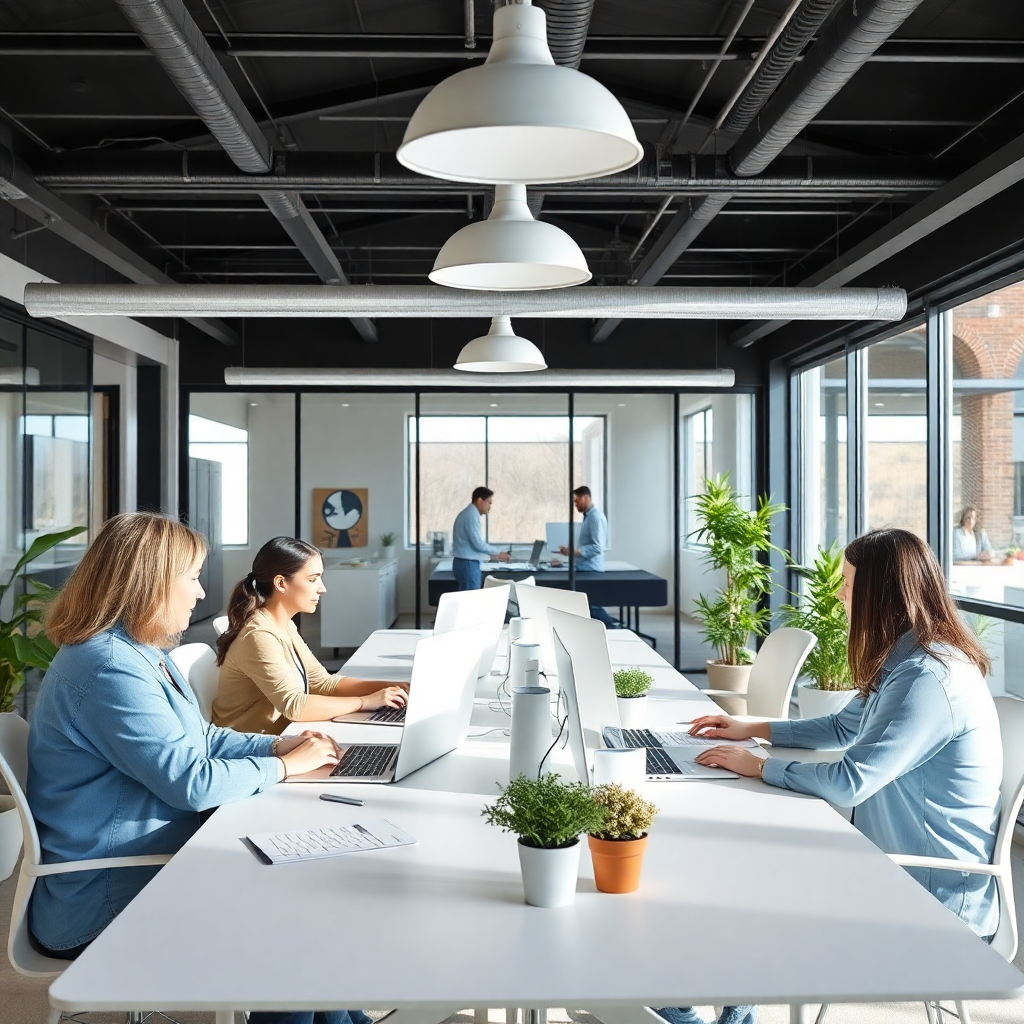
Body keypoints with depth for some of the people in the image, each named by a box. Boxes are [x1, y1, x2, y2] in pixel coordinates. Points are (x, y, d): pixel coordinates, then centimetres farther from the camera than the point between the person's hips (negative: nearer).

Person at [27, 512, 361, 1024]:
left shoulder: (139, 654, 11)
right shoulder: (108, 668, -24)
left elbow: (200, 738, 19)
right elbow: (192, 782, -25)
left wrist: (277, 744, 5)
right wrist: (283, 766, -11)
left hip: (155, 857, 10)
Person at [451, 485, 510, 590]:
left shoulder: (468, 513, 16)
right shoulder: (472, 515, -15)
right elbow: (478, 543, -19)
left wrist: (492, 556, 18)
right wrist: (499, 553, -10)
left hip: (464, 563, 10)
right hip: (468, 564, -10)